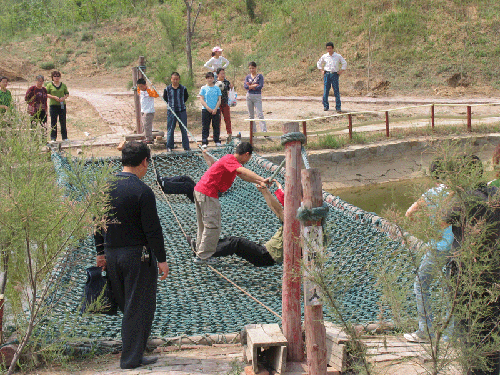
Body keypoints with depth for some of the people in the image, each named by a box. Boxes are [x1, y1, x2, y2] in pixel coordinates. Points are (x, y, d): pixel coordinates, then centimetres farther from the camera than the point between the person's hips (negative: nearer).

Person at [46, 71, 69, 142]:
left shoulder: (63, 85, 10)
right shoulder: (49, 85, 3)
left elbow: (67, 93, 14)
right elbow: (46, 94, 1)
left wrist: (64, 98, -8)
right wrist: (54, 97, -13)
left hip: (62, 105, 2)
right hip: (53, 105, -2)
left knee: (63, 121, 3)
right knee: (53, 122, -1)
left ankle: (64, 137, 10)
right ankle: (53, 138, 3)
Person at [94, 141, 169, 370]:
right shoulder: (142, 191, -17)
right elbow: (152, 229, -16)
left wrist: (101, 252, 17)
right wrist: (161, 259, -9)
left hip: (111, 254, 7)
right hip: (137, 255, -6)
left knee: (125, 305, 20)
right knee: (139, 307, 4)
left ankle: (131, 351, 33)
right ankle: (132, 358, 8)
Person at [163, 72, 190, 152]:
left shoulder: (183, 89, 0)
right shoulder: (167, 89, 0)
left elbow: (186, 97, 16)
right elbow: (165, 98, 14)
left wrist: (181, 103, 9)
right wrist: (170, 104, 8)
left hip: (182, 111, 0)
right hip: (171, 112, 0)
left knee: (184, 129, 5)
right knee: (170, 130, 2)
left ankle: (186, 146, 13)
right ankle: (169, 147, 10)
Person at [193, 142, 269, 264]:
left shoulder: (231, 160, 17)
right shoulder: (229, 160, -16)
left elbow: (242, 175, 29)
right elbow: (243, 171, -32)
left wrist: (259, 182, 21)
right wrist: (262, 179, -40)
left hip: (200, 191, 11)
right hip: (207, 193, -11)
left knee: (204, 225, 17)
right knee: (212, 226, -7)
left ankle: (201, 254, 25)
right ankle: (204, 256, -4)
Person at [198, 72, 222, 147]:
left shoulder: (217, 88, 7)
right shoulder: (203, 88, 5)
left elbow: (219, 100, 4)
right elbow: (201, 99, -1)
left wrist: (215, 109, -9)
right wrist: (208, 108, -13)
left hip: (215, 110, 1)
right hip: (205, 110, -1)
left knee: (216, 126, 4)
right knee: (205, 127, -1)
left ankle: (217, 141, 14)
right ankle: (204, 142, 3)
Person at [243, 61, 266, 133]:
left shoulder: (260, 76, -1)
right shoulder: (247, 77, 9)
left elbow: (260, 86, -12)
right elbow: (245, 86, -5)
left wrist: (250, 86, -7)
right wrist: (255, 85, -13)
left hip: (257, 97, -4)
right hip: (249, 96, 4)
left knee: (260, 114, -12)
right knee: (250, 115, 7)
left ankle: (264, 130, -17)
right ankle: (253, 131, 13)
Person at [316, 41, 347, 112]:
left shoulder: (338, 56, 3)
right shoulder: (324, 56, 7)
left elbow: (344, 63, 13)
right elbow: (319, 63, 22)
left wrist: (341, 71, 3)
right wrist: (322, 71, 11)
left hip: (335, 75, -1)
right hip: (327, 74, 1)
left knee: (336, 91, -6)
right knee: (325, 90, -2)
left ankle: (338, 107, -5)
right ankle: (325, 106, 7)